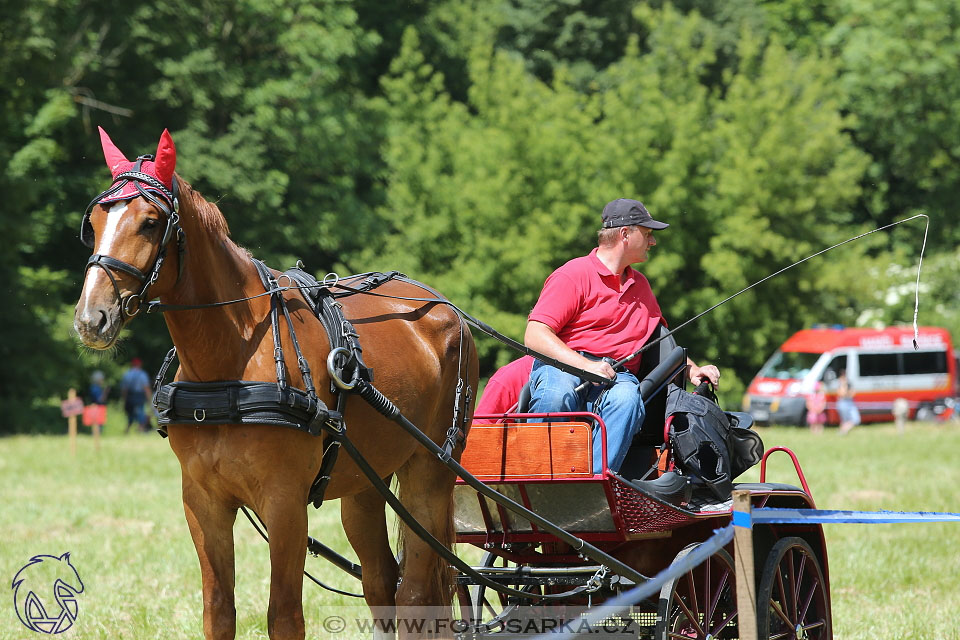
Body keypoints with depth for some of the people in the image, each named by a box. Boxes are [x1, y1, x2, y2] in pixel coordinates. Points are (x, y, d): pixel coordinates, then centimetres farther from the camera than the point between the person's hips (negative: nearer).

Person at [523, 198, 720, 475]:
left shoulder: (640, 284, 28)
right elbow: (535, 336, -8)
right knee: (557, 395, -41)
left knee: (626, 399, -34)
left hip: (617, 376, 5)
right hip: (563, 366, -4)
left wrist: (691, 369, 20)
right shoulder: (573, 275, 2)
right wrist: (585, 365, -20)